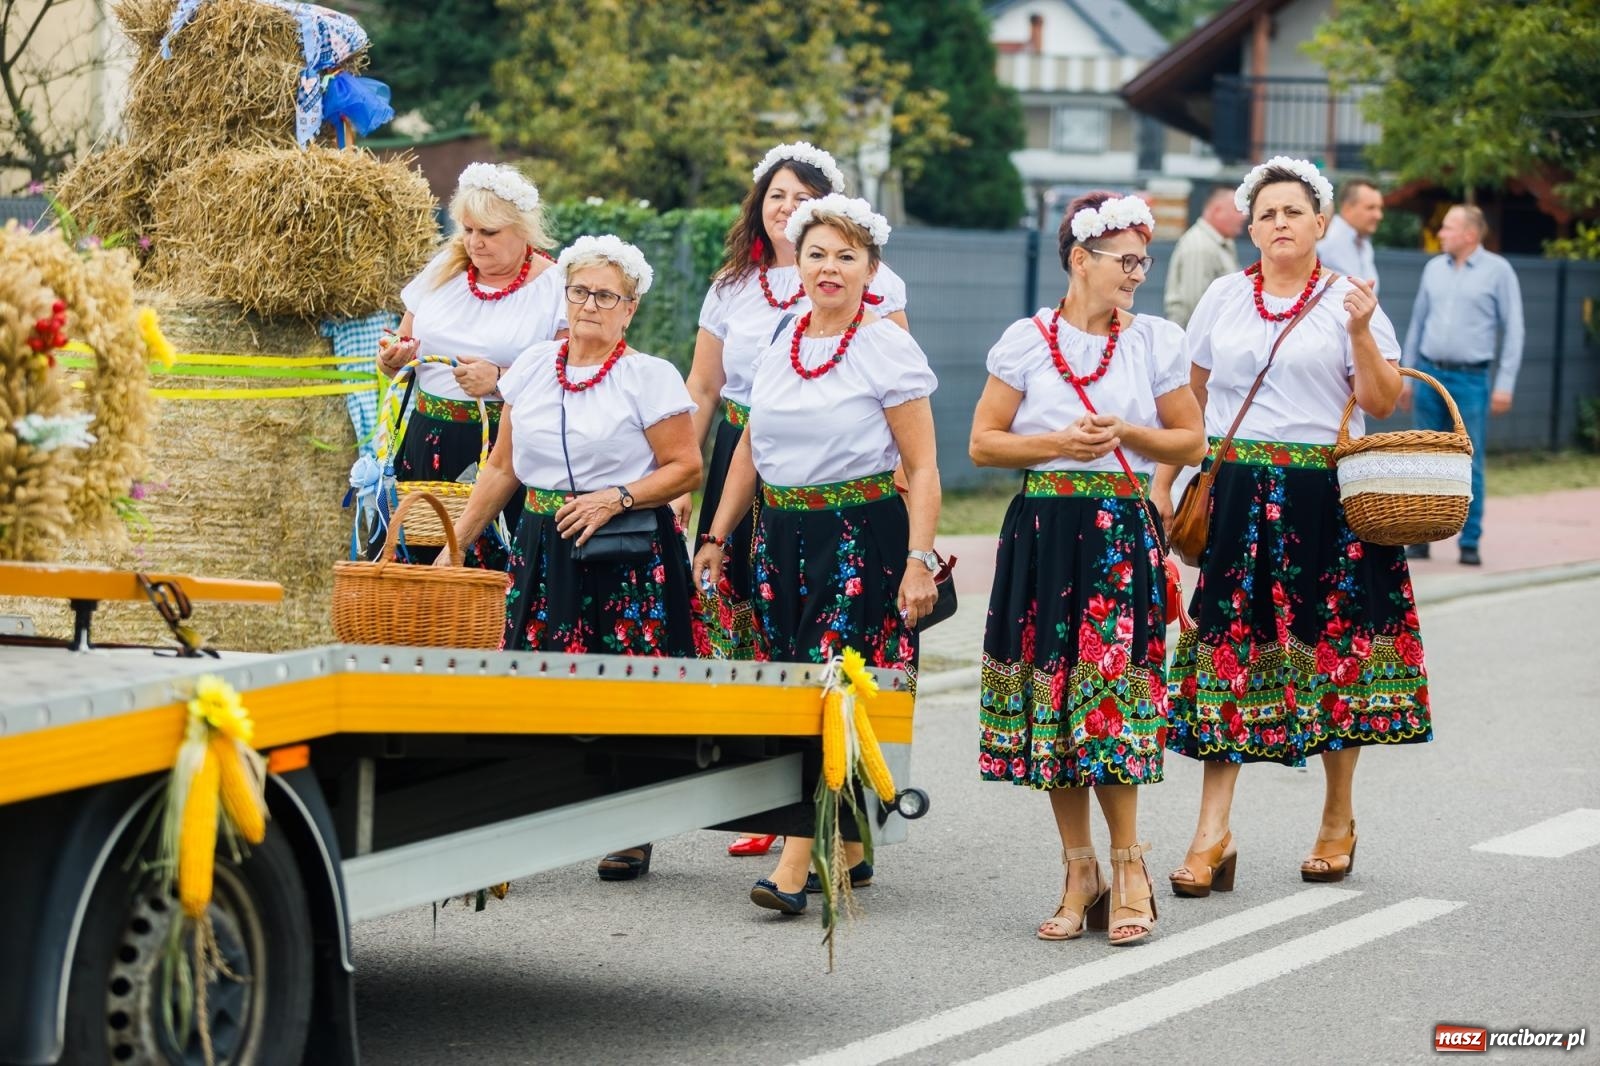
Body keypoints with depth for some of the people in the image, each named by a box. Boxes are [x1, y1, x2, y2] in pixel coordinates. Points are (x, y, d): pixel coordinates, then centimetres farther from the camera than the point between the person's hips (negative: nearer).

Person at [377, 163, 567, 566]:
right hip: (427, 446, 5)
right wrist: (391, 360, -1)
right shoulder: (443, 271, 13)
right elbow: (398, 347, 22)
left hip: (503, 453, -4)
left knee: (494, 574, -11)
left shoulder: (554, 288, -2)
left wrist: (501, 379, -20)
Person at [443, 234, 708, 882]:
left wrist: (616, 498, -15)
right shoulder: (533, 366, 11)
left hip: (628, 554, -4)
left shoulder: (651, 378, -1)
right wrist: (456, 541, 13)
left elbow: (685, 468, -4)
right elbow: (503, 467, 16)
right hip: (543, 549, 4)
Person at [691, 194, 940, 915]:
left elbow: (921, 468, -7)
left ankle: (795, 864, -14)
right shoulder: (779, 346, 11)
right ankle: (847, 852, 18)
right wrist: (717, 536, 19)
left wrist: (919, 560, -15)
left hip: (861, 536, -6)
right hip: (782, 533, 6)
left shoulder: (888, 350, -6)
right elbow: (751, 448, 21)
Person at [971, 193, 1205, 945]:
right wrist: (1058, 444, -9)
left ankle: (1126, 864, 3)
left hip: (1121, 531, -1)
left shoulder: (1156, 341, 7)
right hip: (1042, 531, 1)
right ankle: (1078, 868, 11)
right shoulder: (1026, 342, 5)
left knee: (1111, 688, -8)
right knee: (1049, 690, 1)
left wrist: (1127, 434, -5)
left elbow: (1191, 441, 11)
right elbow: (983, 442, 4)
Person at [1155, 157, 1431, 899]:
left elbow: (1381, 404, -3)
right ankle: (1213, 836, -4)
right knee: (1226, 646, -4)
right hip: (1236, 494, 1)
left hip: (1325, 497, -1)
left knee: (1331, 647, 3)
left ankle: (1338, 819, 21)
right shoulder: (1223, 299, 9)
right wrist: (1162, 482, 11)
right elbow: (1187, 398, 15)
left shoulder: (1348, 301, 3)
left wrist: (1361, 334, -17)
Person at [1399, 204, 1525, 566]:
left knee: (1470, 465, -1)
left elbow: (1513, 330, -3)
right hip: (1430, 374, 4)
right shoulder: (1434, 268, 10)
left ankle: (1469, 543, 4)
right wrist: (1406, 376, 14)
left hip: (1471, 379, -4)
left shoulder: (1497, 271, -3)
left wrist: (1505, 384, -9)